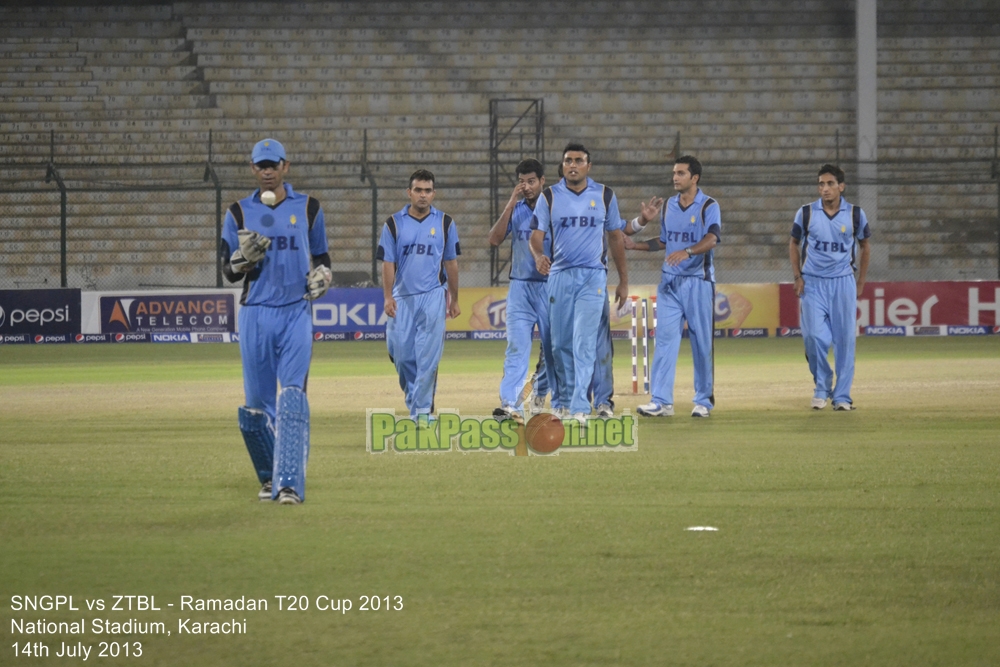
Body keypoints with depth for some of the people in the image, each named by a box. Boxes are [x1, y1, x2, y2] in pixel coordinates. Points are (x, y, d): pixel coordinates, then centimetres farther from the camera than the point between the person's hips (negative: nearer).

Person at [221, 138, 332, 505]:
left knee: (292, 397, -14)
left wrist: (322, 275, -6)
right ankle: (269, 478, 21)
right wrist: (244, 256, -16)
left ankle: (290, 483, -19)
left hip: (296, 313, -1)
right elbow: (229, 273, 6)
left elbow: (322, 257, 16)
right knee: (257, 402, 2)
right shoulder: (239, 213, 7)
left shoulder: (308, 208, 8)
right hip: (255, 315, 1)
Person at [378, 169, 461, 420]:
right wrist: (388, 297, -9)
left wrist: (454, 300, 12)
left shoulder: (445, 222, 6)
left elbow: (451, 263, 11)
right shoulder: (394, 223, 5)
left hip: (433, 296, -1)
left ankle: (422, 409, -5)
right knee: (401, 352, 1)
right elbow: (388, 263, 2)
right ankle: (414, 399, 21)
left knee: (428, 355, -8)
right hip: (402, 298, 1)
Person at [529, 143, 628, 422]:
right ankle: (565, 401, 20)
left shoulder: (604, 195, 6)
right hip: (559, 276, 2)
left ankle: (580, 407, -18)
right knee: (560, 344, 5)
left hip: (593, 276, -2)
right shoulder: (549, 196, 4)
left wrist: (623, 281, 10)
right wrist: (538, 255, -25)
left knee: (584, 342, -13)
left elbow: (616, 237, 12)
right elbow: (536, 235, -1)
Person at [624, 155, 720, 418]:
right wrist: (635, 245, 12)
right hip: (670, 281, 5)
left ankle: (704, 400, 12)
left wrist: (687, 252, -39)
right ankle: (661, 401, -8)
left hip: (698, 281, -5)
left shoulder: (708, 206, -6)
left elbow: (711, 239, -23)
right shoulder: (668, 206, 12)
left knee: (702, 342, 2)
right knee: (665, 338, -4)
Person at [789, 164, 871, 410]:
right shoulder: (806, 213, -1)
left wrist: (861, 281, 10)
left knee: (845, 340, 0)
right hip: (812, 283, 0)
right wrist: (797, 277, 1)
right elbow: (794, 244, 11)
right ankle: (822, 388, 13)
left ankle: (842, 396, 9)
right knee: (815, 337, -9)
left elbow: (865, 246, 13)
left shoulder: (855, 214, 0)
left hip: (843, 283, 1)